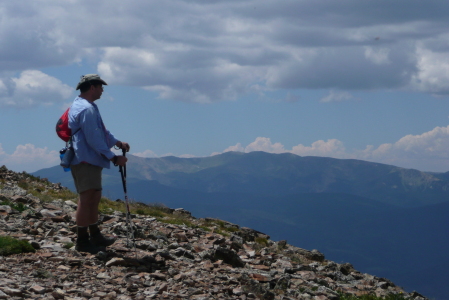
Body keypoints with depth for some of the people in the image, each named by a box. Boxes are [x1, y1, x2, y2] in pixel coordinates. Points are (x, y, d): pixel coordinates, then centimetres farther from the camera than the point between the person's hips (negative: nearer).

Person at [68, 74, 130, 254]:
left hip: (89, 160, 11)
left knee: (94, 198, 16)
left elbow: (100, 131, 26)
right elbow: (94, 139, -21)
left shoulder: (79, 105, 18)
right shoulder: (86, 109, -17)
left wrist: (117, 143, 19)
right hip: (85, 161, -11)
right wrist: (113, 158, -17)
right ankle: (82, 241, -5)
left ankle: (95, 236, 24)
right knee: (87, 198, -8)